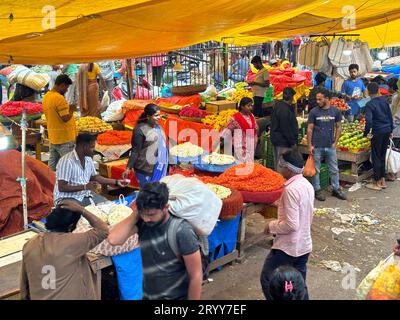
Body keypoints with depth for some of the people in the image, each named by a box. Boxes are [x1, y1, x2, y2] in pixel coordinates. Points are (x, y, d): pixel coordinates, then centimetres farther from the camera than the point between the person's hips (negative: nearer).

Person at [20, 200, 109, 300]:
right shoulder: (73, 242, -21)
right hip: (71, 297, -5)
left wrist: (25, 297, 18)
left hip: (38, 298, 5)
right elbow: (103, 230, -13)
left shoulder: (29, 245, -5)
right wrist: (82, 210, -12)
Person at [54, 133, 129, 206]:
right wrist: (85, 187, -26)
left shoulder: (88, 159, 4)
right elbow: (62, 187, -23)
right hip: (68, 198, -7)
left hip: (85, 195, 7)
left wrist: (116, 182, 11)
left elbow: (95, 177, 17)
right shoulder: (67, 161, -21)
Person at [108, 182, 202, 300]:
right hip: (148, 295, 5)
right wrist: (135, 215, -22)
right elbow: (113, 239, -21)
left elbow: (196, 276, -20)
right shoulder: (142, 222, -11)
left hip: (176, 297, -5)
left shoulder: (182, 232, -26)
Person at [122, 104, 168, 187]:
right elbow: (135, 151, -11)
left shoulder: (158, 127, 11)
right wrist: (129, 168, -14)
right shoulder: (140, 129, -11)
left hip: (160, 168, 7)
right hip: (146, 170, -7)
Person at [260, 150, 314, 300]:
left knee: (267, 280, 6)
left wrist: (272, 226, -11)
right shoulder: (307, 185, 4)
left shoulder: (291, 189, -23)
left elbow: (291, 225, -25)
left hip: (287, 247, -9)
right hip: (304, 245, 9)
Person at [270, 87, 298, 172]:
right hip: (283, 143, -11)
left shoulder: (278, 106, 12)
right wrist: (292, 142, -15)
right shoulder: (284, 110, -20)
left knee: (278, 165, 17)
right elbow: (286, 129, -20)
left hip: (277, 140, 11)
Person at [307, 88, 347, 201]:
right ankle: (317, 190, 18)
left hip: (330, 146, 2)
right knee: (316, 170, 5)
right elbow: (310, 129, -2)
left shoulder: (335, 111, 2)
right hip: (317, 147, -2)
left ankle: (336, 189, 23)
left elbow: (338, 127, 8)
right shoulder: (314, 112, -3)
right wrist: (310, 145, -6)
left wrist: (335, 142, 0)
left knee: (334, 170, 10)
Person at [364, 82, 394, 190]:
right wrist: (391, 130, 20)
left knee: (376, 157, 2)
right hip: (387, 131, 6)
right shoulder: (384, 100, 6)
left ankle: (377, 183, 8)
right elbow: (390, 116, 12)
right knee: (382, 156, 16)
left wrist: (365, 133, -11)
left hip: (378, 133, -6)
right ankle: (383, 180, 22)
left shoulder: (369, 104, -13)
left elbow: (369, 121, -22)